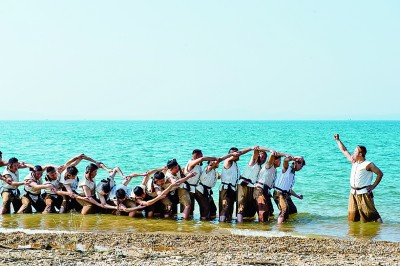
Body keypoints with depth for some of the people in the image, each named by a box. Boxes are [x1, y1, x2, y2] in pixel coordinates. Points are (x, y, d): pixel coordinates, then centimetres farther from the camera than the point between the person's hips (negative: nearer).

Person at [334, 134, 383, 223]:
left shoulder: (368, 164, -9)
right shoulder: (353, 162, 10)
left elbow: (380, 174, -7)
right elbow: (344, 150, 19)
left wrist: (373, 186, -9)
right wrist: (338, 140, 20)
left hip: (364, 193, -7)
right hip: (353, 193, 7)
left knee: (370, 214, -9)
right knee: (352, 217, 7)